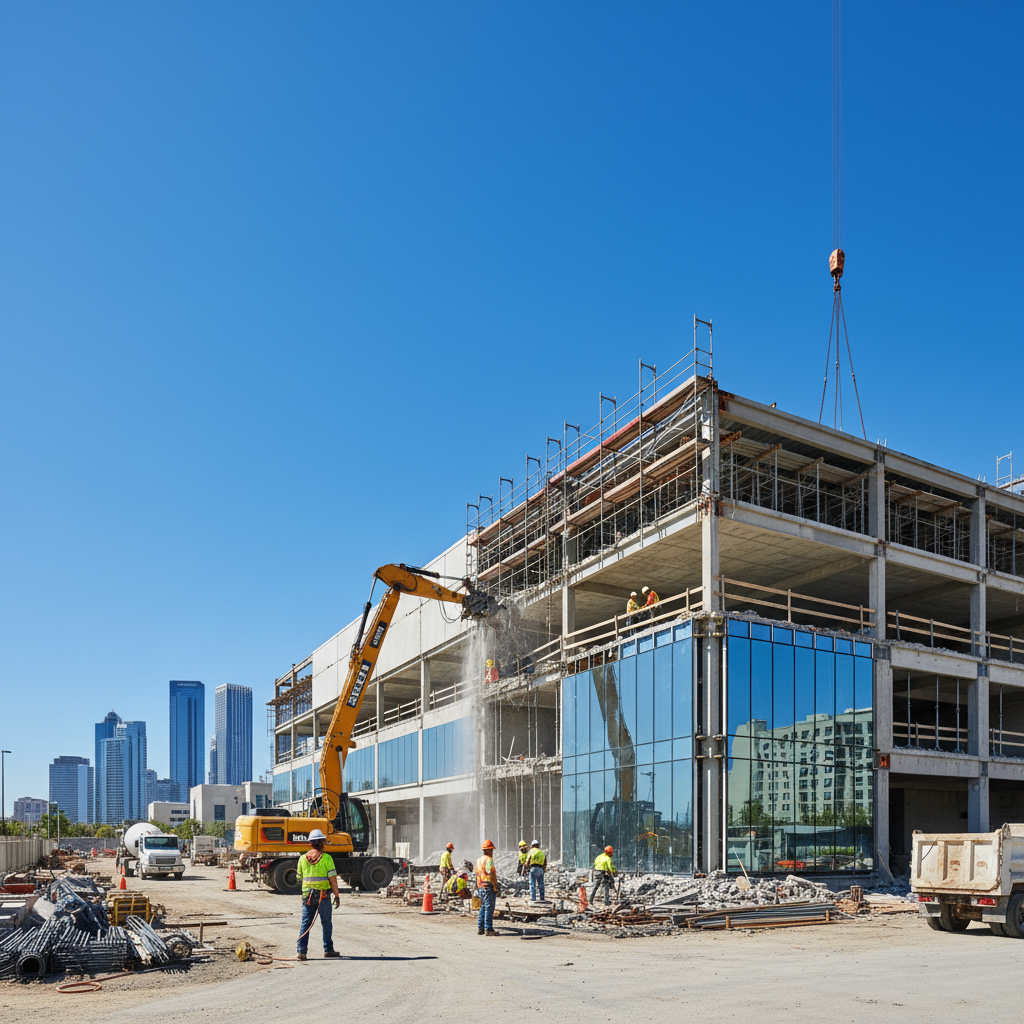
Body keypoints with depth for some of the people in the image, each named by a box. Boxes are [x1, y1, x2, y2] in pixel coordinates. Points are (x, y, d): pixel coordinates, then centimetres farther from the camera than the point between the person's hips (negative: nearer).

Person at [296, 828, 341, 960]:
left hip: (307, 894, 3)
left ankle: (301, 950, -3)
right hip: (323, 895, -3)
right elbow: (333, 878, -11)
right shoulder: (326, 858, -8)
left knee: (306, 923, 5)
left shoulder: (303, 858, 4)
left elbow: (300, 878, 13)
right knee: (326, 923, 9)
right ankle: (328, 950, 15)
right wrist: (337, 896, -6)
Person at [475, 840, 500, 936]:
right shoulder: (489, 859, -13)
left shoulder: (479, 860, 14)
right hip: (488, 886, -9)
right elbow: (491, 874, -19)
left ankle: (480, 928, 15)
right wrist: (495, 887, -14)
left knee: (483, 907, 14)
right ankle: (488, 929, -5)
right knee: (489, 908, -5)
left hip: (480, 887, 9)